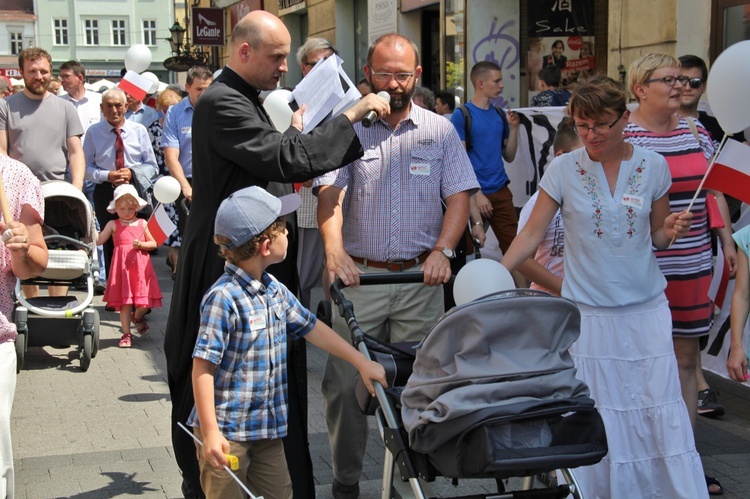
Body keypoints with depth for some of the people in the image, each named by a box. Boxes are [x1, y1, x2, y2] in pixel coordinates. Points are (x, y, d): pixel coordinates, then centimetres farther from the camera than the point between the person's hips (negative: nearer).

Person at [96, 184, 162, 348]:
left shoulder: (142, 223, 8)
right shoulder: (113, 225, 6)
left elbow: (153, 244, 9)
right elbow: (98, 240, -1)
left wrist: (141, 244, -9)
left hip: (140, 266, 1)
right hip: (122, 266, -1)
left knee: (144, 301, -2)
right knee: (124, 302, 1)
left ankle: (137, 317, 33)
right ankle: (126, 334, 12)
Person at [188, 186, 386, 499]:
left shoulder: (275, 291, 6)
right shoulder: (223, 298, -20)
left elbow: (312, 328, 17)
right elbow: (203, 367, -21)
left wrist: (361, 362, 17)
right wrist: (210, 432, -24)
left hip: (268, 426, 8)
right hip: (227, 430, -8)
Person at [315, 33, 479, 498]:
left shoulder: (440, 131, 8)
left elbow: (459, 196, 3)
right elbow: (330, 193, -6)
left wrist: (442, 251, -13)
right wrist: (334, 249, -24)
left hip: (420, 277, 1)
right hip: (358, 273, -1)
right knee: (346, 381, 0)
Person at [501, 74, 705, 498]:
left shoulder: (653, 166, 1)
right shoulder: (563, 169, -3)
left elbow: (656, 234, 11)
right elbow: (532, 233, -3)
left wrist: (672, 230, -12)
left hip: (646, 308, 1)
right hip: (588, 312, -1)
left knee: (660, 411, 0)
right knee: (592, 415, 3)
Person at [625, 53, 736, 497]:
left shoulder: (697, 131, 11)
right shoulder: (621, 136, -7)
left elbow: (714, 190, 16)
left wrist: (728, 242, 13)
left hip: (694, 265, 6)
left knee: (686, 357, 10)